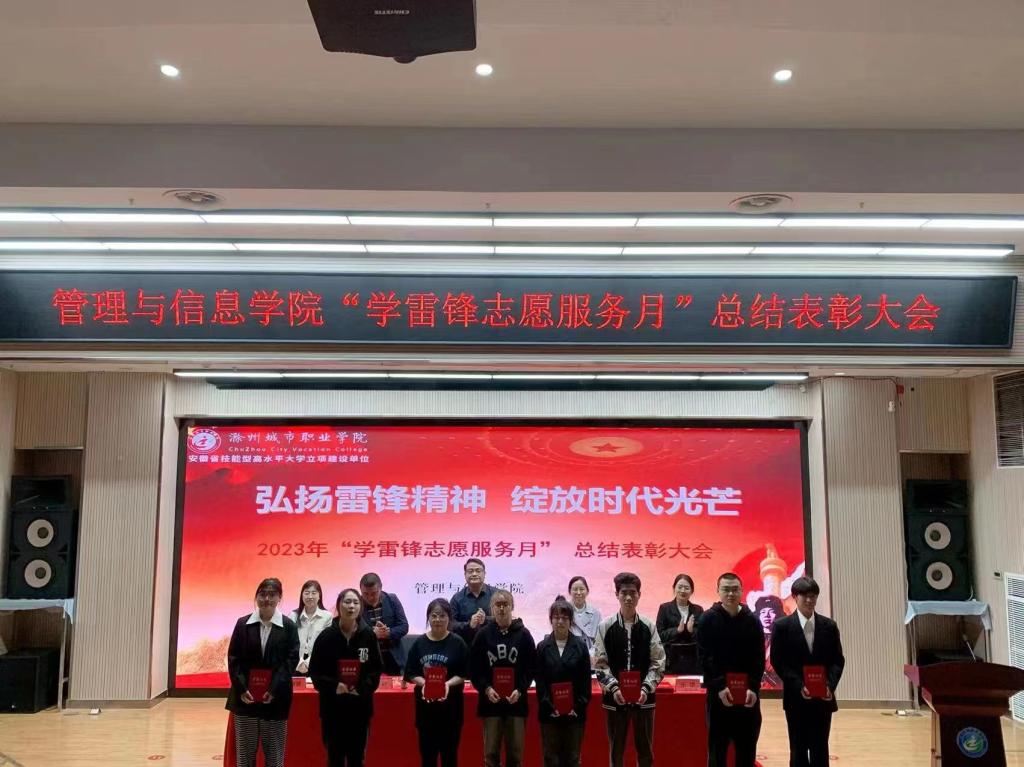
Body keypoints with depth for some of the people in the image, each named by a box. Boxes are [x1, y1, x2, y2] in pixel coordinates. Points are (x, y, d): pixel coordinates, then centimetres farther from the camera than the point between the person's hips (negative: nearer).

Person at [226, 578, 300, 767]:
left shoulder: (288, 626, 0)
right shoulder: (242, 623, 4)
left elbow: (291, 659, -5)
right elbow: (233, 659, 1)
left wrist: (274, 689, -15)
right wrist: (242, 689, -11)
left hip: (276, 697, -1)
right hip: (245, 696, 1)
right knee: (244, 751, 8)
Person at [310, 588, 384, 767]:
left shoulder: (368, 636, -2)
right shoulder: (326, 636, -5)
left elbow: (377, 669, 1)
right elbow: (314, 671, -4)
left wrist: (363, 687, -16)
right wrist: (333, 686, -19)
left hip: (360, 705, 1)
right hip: (332, 706, -1)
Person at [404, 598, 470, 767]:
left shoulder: (457, 643, -4)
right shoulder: (419, 643, 2)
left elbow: (463, 674, -3)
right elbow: (410, 673, 3)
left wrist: (448, 683, -21)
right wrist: (424, 683, -16)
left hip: (450, 706, -2)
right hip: (425, 705, 2)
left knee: (449, 753, 6)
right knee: (427, 752, 9)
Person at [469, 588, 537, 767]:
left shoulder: (523, 634, 2)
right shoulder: (483, 634, 2)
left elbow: (531, 668, 1)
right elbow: (474, 668, 1)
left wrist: (520, 690, -13)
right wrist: (486, 689, -13)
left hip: (516, 702, 0)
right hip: (490, 702, 0)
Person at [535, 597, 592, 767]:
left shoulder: (580, 646, 2)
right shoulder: (543, 647, 3)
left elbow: (586, 681, 0)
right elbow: (540, 682, -1)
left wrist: (578, 707, -9)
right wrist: (550, 707, -11)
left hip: (575, 713, 0)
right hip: (549, 713, 0)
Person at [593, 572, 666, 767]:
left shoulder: (648, 626, 0)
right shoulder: (606, 626, -2)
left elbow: (658, 663, 0)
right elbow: (600, 663, -3)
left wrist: (646, 688, -13)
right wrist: (614, 688, -15)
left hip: (643, 698, 1)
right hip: (615, 698, -1)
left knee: (645, 750, 9)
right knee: (616, 751, 9)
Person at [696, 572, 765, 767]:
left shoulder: (752, 620, 5)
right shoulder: (708, 619, -2)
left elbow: (759, 659, 1)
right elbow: (705, 658, -7)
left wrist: (753, 688, -12)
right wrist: (720, 686, -17)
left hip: (749, 694, 2)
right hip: (718, 693, -2)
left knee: (747, 751, 8)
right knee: (717, 750, 3)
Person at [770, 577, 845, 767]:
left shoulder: (829, 626, 4)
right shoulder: (782, 626, -5)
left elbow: (838, 660, 5)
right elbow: (778, 662, -6)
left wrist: (830, 686, -11)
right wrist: (799, 686, -16)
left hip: (823, 698, 2)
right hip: (796, 698, -2)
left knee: (820, 749, 8)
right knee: (798, 749, 5)